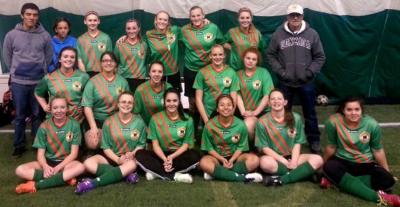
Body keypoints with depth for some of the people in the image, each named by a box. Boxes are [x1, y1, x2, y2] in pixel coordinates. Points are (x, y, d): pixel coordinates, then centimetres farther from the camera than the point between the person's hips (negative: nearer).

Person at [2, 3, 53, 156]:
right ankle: (19, 145, 21)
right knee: (20, 116, 9)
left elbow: (49, 56, 9)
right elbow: (7, 56, 10)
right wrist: (15, 71, 11)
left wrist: (40, 70, 9)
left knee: (37, 115, 10)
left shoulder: (45, 36, -1)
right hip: (18, 82, 0)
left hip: (39, 82, 0)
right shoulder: (12, 35, -2)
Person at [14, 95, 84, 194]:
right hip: (48, 162, 2)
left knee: (80, 167, -36)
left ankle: (36, 185, -33)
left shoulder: (74, 125, -6)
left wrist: (57, 168, -20)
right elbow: (40, 154, -4)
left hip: (66, 162, -2)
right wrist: (45, 167, -25)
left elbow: (74, 153, -8)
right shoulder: (44, 126, -2)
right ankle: (65, 177, -28)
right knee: (20, 170, -22)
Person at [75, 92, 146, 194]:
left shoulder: (139, 122, 0)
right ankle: (126, 173, -28)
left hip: (131, 158, -1)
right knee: (88, 163, -28)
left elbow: (141, 144, 1)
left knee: (132, 165, -39)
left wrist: (132, 154, -20)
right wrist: (118, 159, -18)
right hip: (111, 157, 2)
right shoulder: (109, 122, -1)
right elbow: (106, 147, -3)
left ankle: (94, 183, -37)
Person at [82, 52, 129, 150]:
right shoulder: (93, 81, -3)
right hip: (97, 120, -2)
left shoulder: (122, 81, 6)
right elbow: (87, 106, -8)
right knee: (92, 144, -26)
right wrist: (93, 127, -17)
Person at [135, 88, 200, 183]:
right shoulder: (156, 118, -1)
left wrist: (172, 157, -21)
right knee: (140, 154, -27)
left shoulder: (187, 120, -1)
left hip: (179, 155, 0)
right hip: (161, 155, 0)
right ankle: (174, 175, -30)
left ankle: (157, 172, -25)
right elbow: (155, 144, -5)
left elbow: (186, 144, -3)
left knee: (195, 156, -31)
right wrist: (165, 159, -24)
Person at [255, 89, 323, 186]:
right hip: (274, 158, -3)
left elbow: (298, 143, 1)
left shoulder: (295, 118, 1)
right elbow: (265, 148, -7)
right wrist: (284, 161, -16)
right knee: (265, 162, -37)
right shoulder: (263, 122, -6)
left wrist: (294, 161, -16)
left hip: (292, 157, 3)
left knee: (318, 159, -21)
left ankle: (281, 180, -28)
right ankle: (303, 173, -21)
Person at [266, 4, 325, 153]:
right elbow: (270, 55, 2)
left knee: (310, 113, 11)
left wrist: (309, 72, -9)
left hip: (306, 82, 0)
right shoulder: (278, 34, -2)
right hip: (285, 82, 0)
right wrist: (280, 71, -9)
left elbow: (320, 57, 3)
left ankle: (314, 140, 26)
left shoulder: (312, 34, -1)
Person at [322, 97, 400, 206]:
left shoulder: (372, 124, -14)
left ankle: (340, 181, -23)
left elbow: (378, 151, -2)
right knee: (329, 167, -36)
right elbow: (331, 146, -4)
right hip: (342, 161, -1)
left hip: (366, 164, 1)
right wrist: (323, 164, 6)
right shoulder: (334, 122, -19)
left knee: (388, 181, -25)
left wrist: (388, 173, 5)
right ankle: (378, 197, -36)